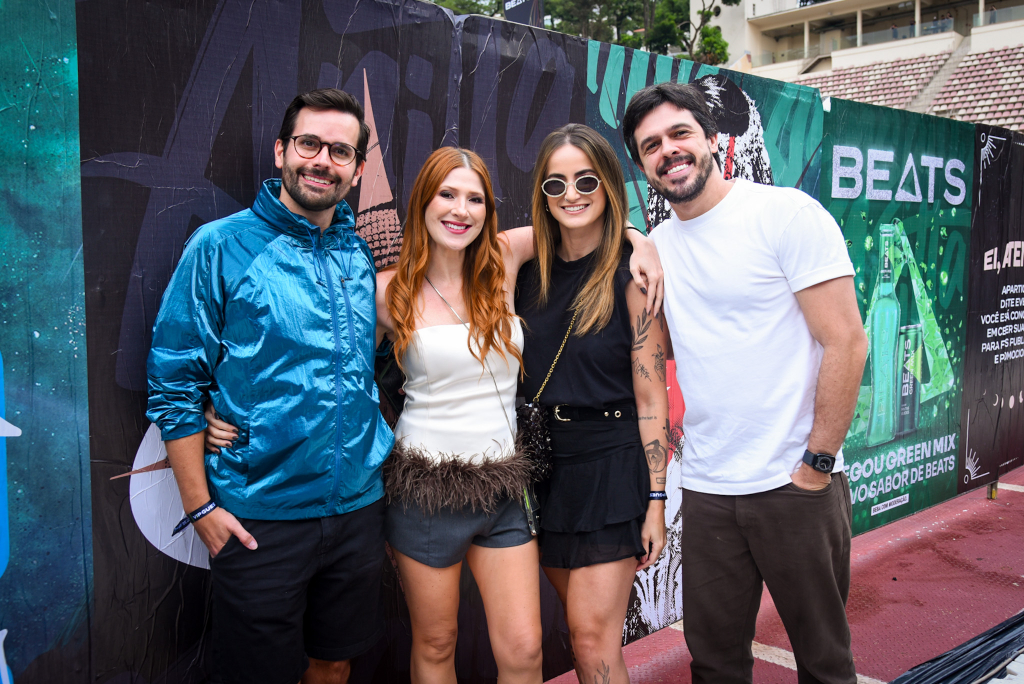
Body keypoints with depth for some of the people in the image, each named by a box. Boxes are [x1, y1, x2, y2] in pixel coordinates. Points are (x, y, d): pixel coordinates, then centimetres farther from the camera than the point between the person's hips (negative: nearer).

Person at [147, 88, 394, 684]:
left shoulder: (365, 252, 6)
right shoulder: (222, 247, -8)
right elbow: (175, 383, -8)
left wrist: (384, 462, 10)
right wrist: (201, 506, -10)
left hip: (358, 506, 5)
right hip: (259, 516, -4)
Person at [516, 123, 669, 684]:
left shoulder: (632, 276, -9)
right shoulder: (530, 272, 5)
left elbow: (651, 396, -10)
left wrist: (655, 501, -11)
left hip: (612, 466, -5)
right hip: (544, 465, 5)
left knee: (594, 638, -4)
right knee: (580, 628, 17)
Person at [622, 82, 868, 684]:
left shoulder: (788, 214, -9)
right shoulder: (655, 248, 8)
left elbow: (847, 342, -12)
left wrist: (817, 464, -12)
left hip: (796, 482, -4)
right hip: (706, 488, 5)